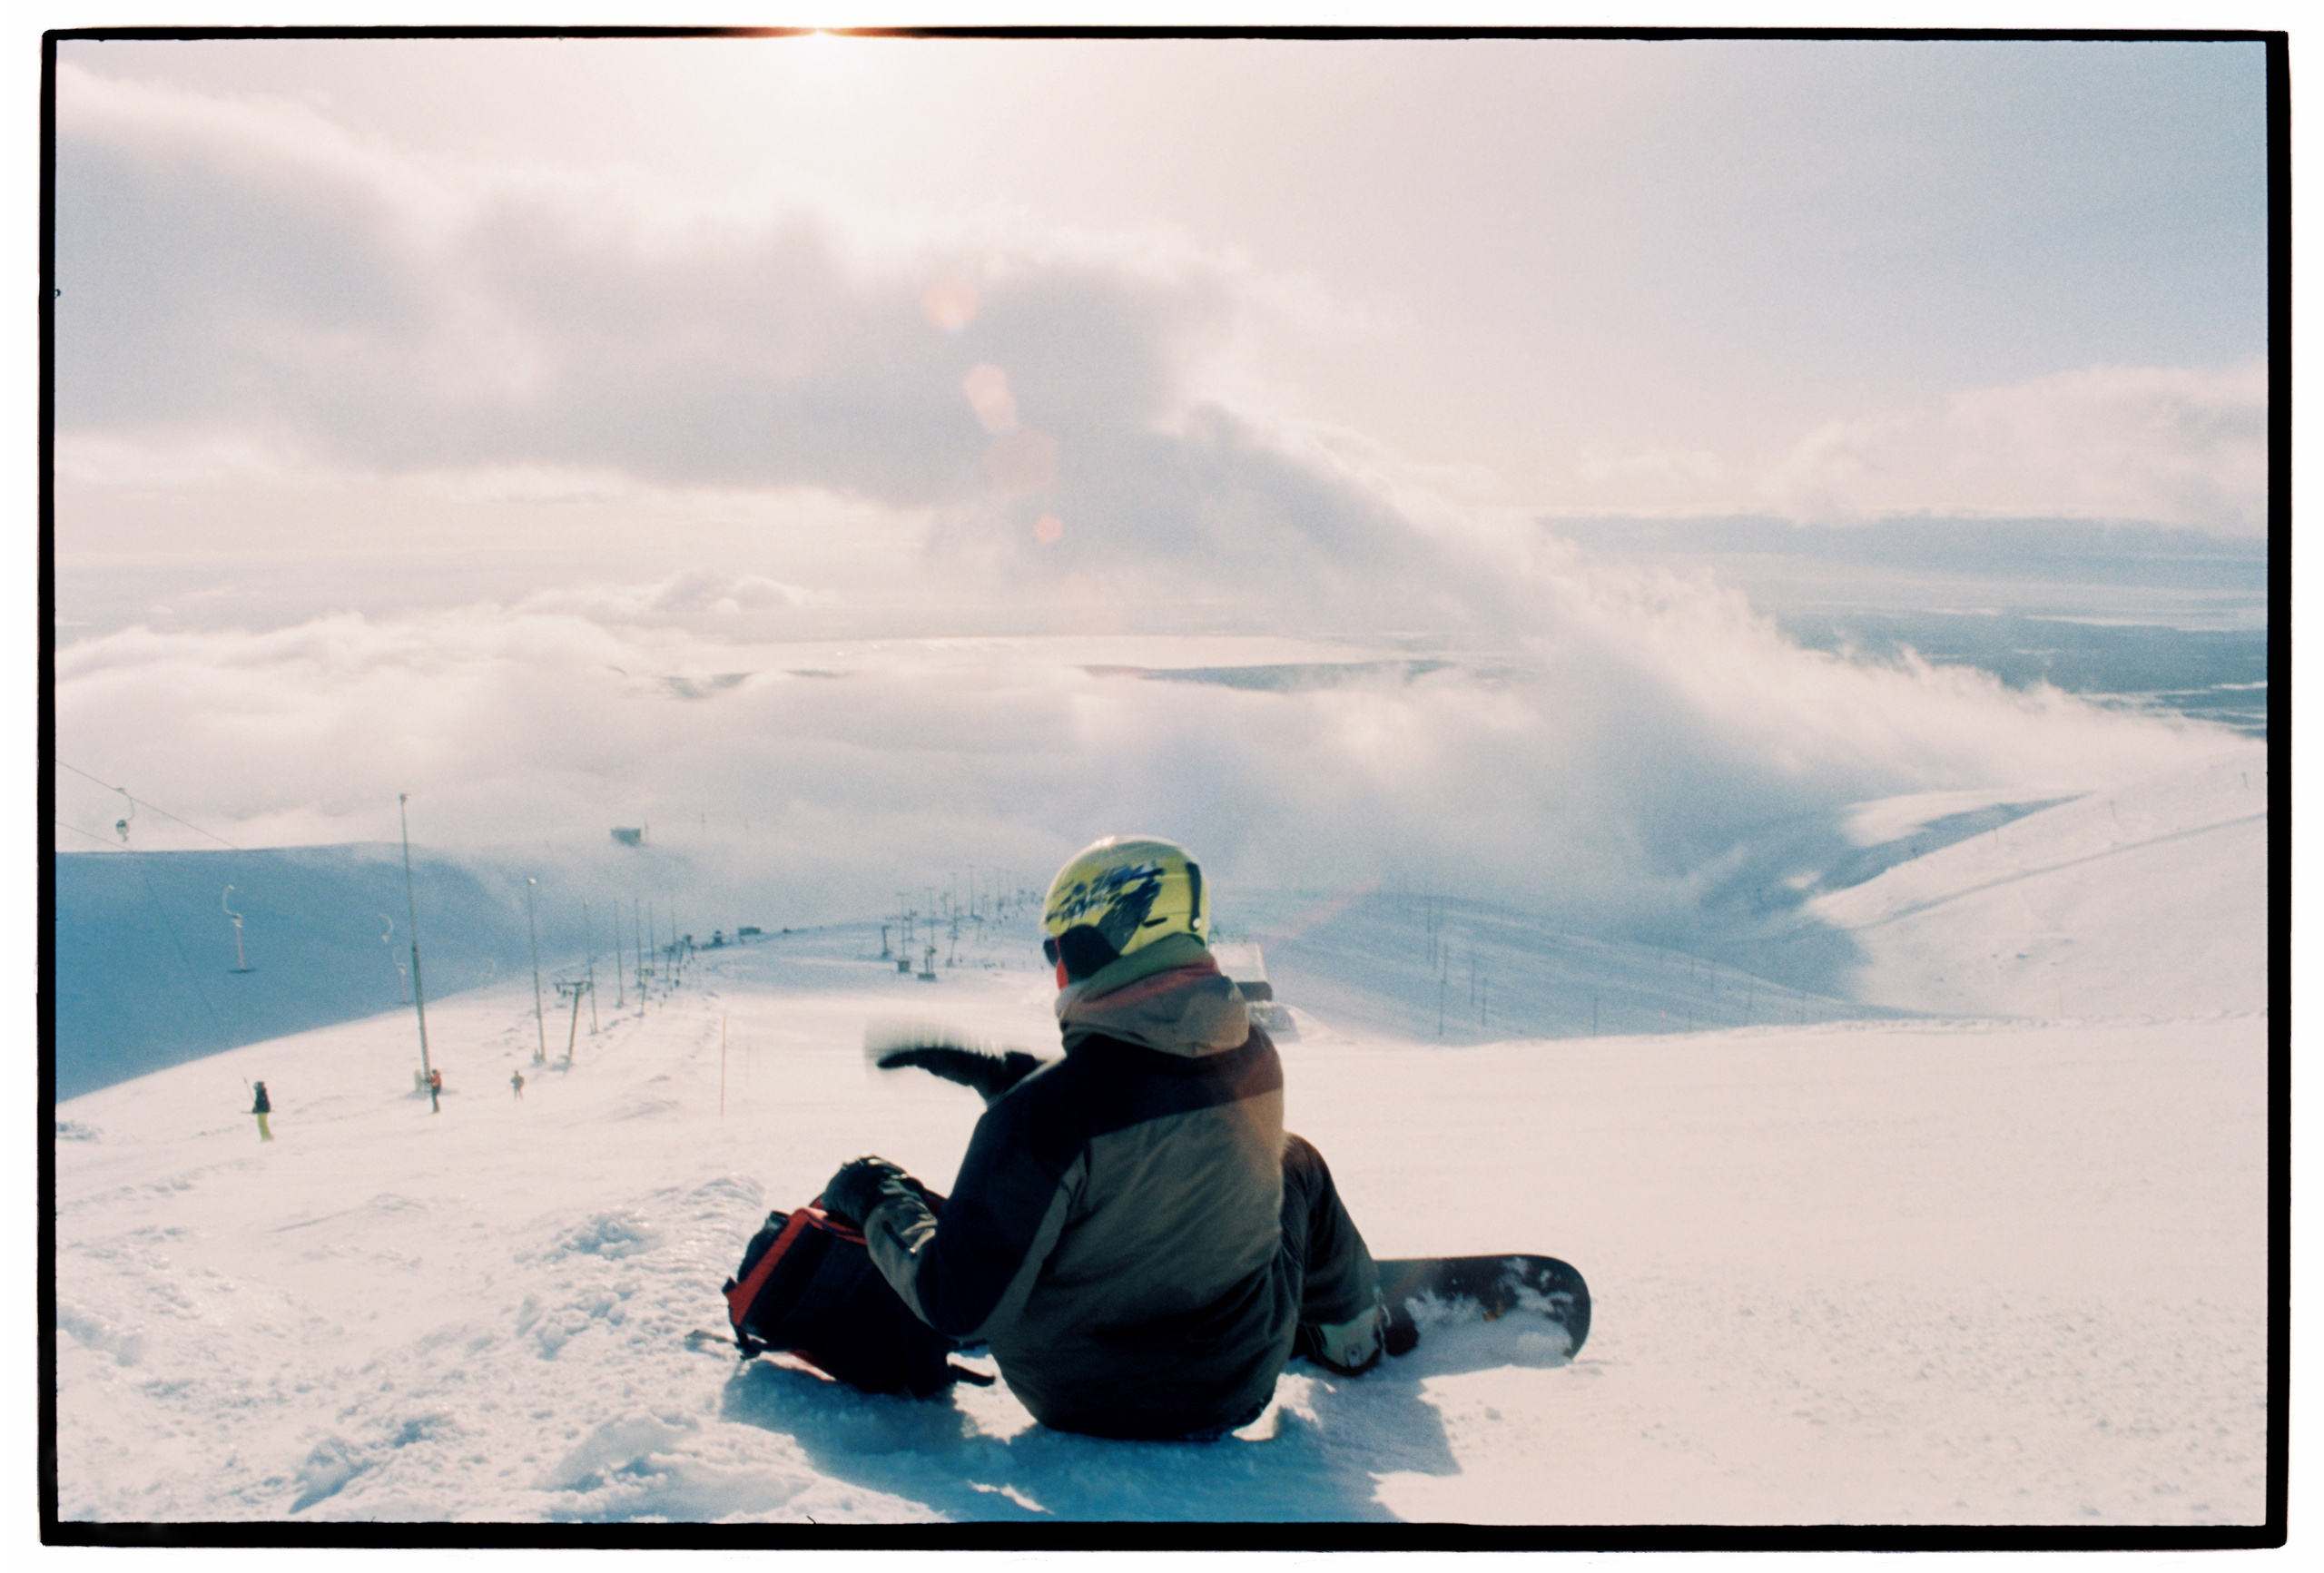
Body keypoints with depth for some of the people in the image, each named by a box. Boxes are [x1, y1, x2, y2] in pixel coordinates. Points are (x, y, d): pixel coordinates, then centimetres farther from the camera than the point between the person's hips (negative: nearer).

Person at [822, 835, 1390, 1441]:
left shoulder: (1046, 1106, -29)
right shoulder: (1255, 1057, -11)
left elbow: (962, 1306, -25)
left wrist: (880, 1200, -10)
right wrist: (1005, 1078, 10)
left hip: (1071, 1399, -3)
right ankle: (1351, 1335, 47)